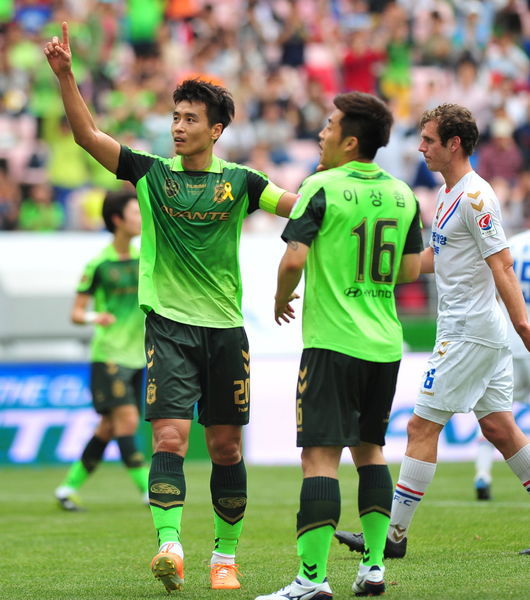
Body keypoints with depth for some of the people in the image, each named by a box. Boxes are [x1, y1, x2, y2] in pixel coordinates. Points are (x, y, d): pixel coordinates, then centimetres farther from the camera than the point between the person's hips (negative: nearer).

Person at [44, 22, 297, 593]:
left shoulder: (238, 181, 5)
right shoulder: (152, 173, 3)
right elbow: (88, 135, -3)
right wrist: (65, 75, -14)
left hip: (225, 330, 1)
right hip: (169, 326, -1)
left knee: (225, 446, 7)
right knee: (169, 438, -15)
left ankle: (225, 557, 18)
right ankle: (170, 547, -24)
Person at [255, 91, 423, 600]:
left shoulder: (322, 188, -9)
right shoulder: (402, 195, 8)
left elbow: (294, 259, -15)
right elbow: (410, 271, 14)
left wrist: (281, 299, 4)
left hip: (332, 341, -6)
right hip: (386, 343, 6)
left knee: (321, 454, -9)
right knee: (369, 447, 19)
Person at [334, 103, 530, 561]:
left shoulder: (475, 197, -15)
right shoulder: (449, 194, 14)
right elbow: (433, 258, 25)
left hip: (469, 333, -10)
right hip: (464, 330, 10)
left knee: (422, 427, -6)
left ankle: (394, 535, -2)